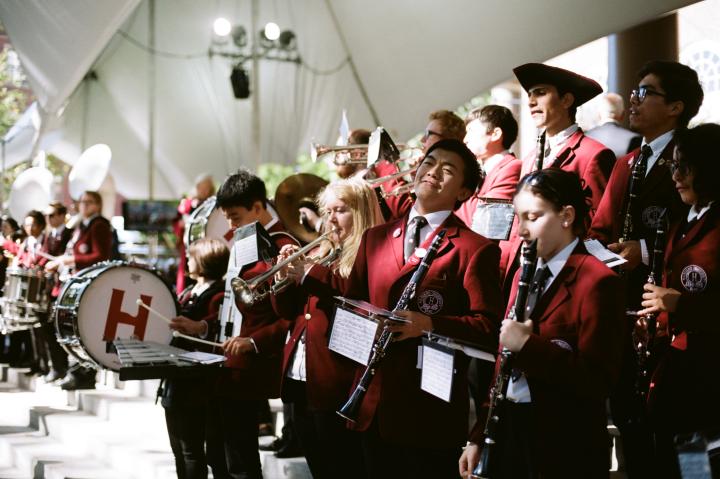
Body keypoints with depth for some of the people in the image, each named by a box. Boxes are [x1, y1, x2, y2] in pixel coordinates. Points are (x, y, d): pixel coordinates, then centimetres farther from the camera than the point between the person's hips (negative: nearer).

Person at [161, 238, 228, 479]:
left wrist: (200, 328, -46)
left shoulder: (218, 296, -14)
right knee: (178, 449, 17)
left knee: (191, 450, -4)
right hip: (176, 380, 10)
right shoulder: (188, 293, 16)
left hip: (196, 385, -10)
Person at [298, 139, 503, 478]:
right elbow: (353, 297, 19)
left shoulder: (475, 249, -6)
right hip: (374, 406, 6)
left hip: (429, 411, -5)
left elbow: (488, 327, -12)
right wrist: (307, 272, 11)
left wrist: (429, 324, -25)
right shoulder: (375, 238, 13)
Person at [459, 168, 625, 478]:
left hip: (563, 445, -7)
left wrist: (528, 345, -24)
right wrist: (478, 437, 10)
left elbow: (598, 381, -20)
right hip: (508, 430, 7)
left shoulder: (596, 281, -13)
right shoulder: (525, 275, 12)